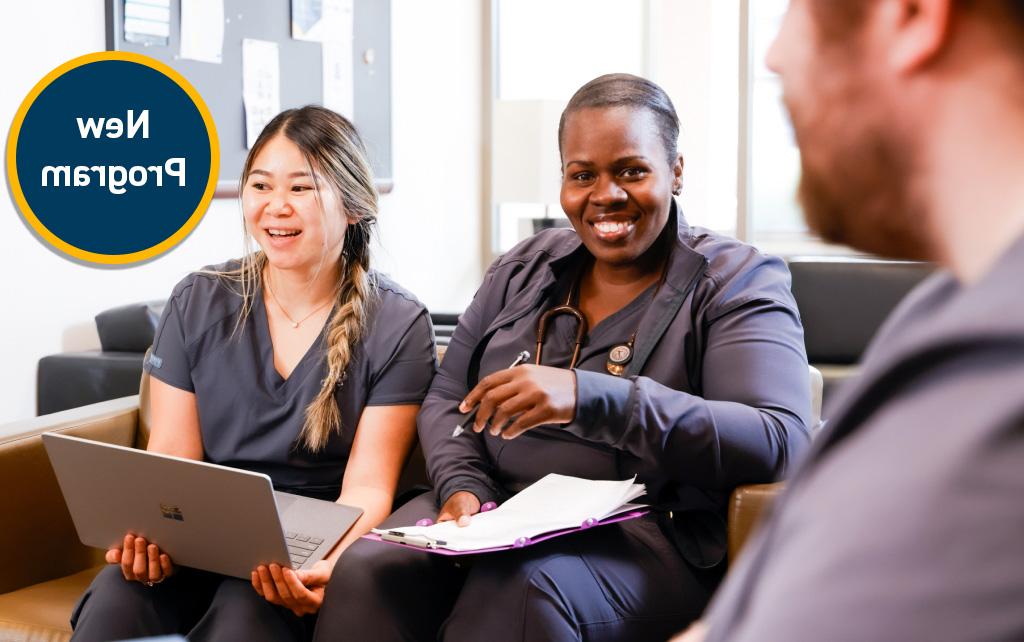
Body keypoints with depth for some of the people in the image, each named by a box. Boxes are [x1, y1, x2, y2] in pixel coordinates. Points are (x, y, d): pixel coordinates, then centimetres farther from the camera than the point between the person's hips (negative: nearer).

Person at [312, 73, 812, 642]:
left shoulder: (737, 282, -1)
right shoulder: (523, 269, 15)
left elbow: (780, 442, -17)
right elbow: (447, 398, 17)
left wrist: (589, 398, -28)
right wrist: (461, 487, -8)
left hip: (644, 532, -4)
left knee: (518, 587, -36)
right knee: (368, 571, -25)